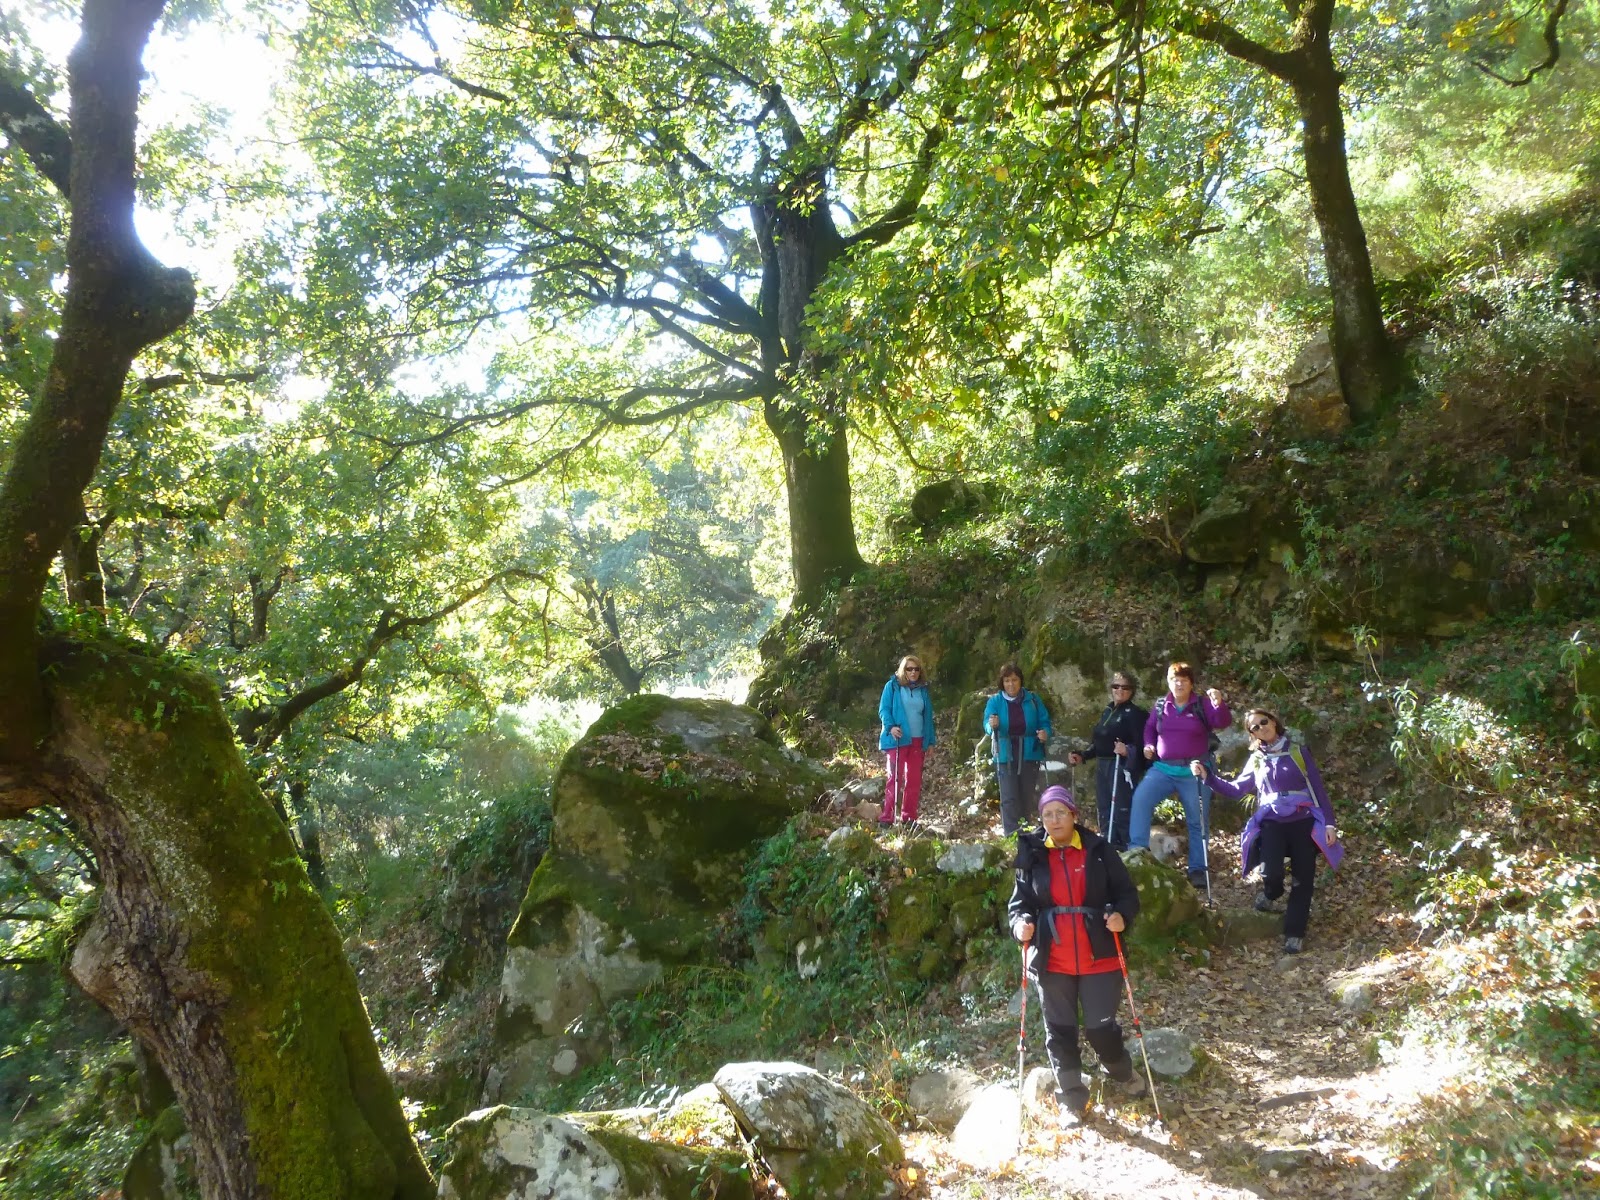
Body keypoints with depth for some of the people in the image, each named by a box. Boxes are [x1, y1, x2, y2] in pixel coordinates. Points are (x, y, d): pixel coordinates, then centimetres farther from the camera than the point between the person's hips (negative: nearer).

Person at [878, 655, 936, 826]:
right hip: (898, 739, -5)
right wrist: (890, 726, -22)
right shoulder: (892, 686, 0)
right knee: (895, 778, -6)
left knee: (915, 780, 7)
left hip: (918, 741, 5)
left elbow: (928, 716, 15)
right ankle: (886, 817, -5)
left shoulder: (923, 689, 12)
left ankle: (909, 817, 14)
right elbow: (883, 709, -4)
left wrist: (930, 740, 11)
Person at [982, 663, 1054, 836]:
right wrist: (992, 726, -39)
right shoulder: (995, 701, -3)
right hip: (1005, 757, -2)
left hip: (1029, 756, 2)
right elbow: (986, 723, -15)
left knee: (1027, 797, 10)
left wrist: (1045, 733, -20)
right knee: (1009, 798, -7)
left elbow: (1044, 722, 4)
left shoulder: (1032, 700, 2)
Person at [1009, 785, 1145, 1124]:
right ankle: (1072, 1100, 27)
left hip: (1098, 959, -1)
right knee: (1060, 1031, 9)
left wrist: (1122, 915, -19)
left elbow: (1127, 893, 1)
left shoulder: (1099, 850, -3)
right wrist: (1021, 922, -14)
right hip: (1052, 963, 2)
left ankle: (1122, 1071, 38)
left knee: (1100, 1027, 5)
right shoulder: (1032, 855, 0)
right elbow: (1020, 900, 6)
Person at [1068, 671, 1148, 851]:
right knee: (1104, 809, 11)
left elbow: (1141, 744, -15)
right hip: (1102, 766, 8)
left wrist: (1128, 750, -33)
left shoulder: (1135, 713, -5)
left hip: (1123, 767, -8)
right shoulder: (1107, 711, 18)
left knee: (1122, 810, -12)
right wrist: (1082, 756, 13)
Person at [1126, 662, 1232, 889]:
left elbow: (1223, 723, -17)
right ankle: (1137, 851, -16)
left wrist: (1219, 704, -36)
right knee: (1140, 798, -20)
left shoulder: (1202, 704, -3)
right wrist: (1149, 745, 1)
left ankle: (1197, 869, 18)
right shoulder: (1160, 705, 5)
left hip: (1194, 772, -2)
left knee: (1197, 820, 7)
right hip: (1163, 768, 2)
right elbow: (1150, 727, 19)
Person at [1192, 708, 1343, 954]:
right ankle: (1270, 893, 15)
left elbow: (1319, 789, 3)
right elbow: (1236, 790, 10)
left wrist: (1329, 823, -5)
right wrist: (1208, 776, -2)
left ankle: (1294, 933, 15)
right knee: (1271, 874, -21)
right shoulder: (1256, 760, 10)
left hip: (1304, 823, 0)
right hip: (1272, 824, 0)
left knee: (1303, 880, 1)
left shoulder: (1299, 752, 3)